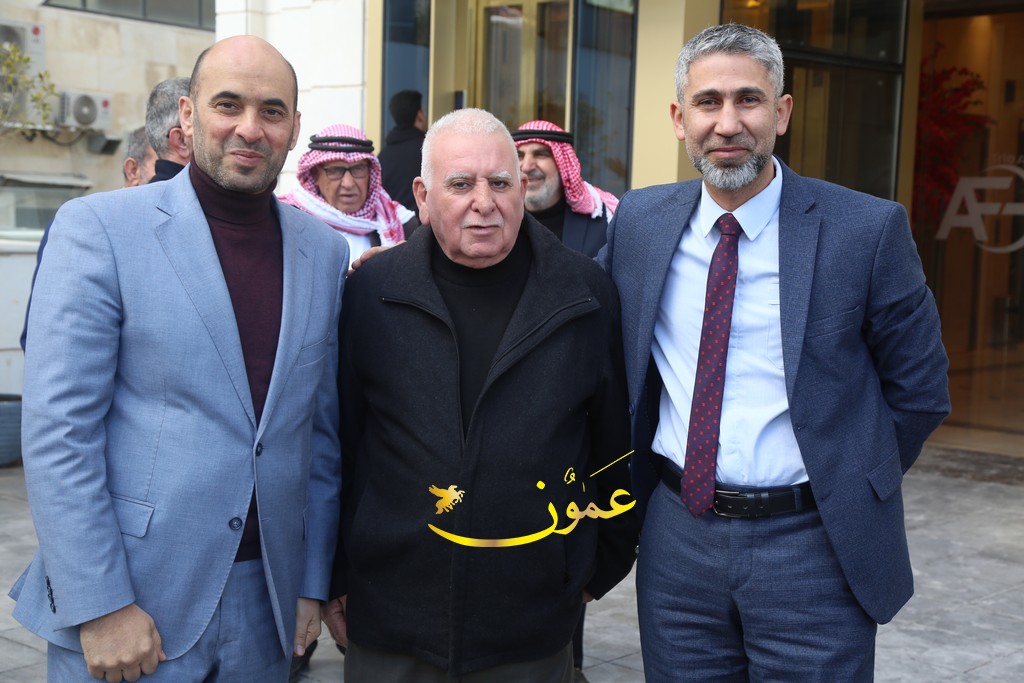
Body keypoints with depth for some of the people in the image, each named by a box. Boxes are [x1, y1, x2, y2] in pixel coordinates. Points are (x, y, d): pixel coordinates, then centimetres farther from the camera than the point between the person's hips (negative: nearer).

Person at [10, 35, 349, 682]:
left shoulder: (326, 252, 5)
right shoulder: (99, 228, -8)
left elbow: (323, 429, 9)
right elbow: (57, 428, -11)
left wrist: (313, 582, 7)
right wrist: (100, 605, -13)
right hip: (128, 608, -4)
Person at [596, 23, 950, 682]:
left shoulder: (868, 229, -10)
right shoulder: (639, 221, 1)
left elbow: (919, 390, -1)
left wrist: (845, 490, 0)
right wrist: (638, 469, 9)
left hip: (812, 547, -3)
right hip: (677, 535, 3)